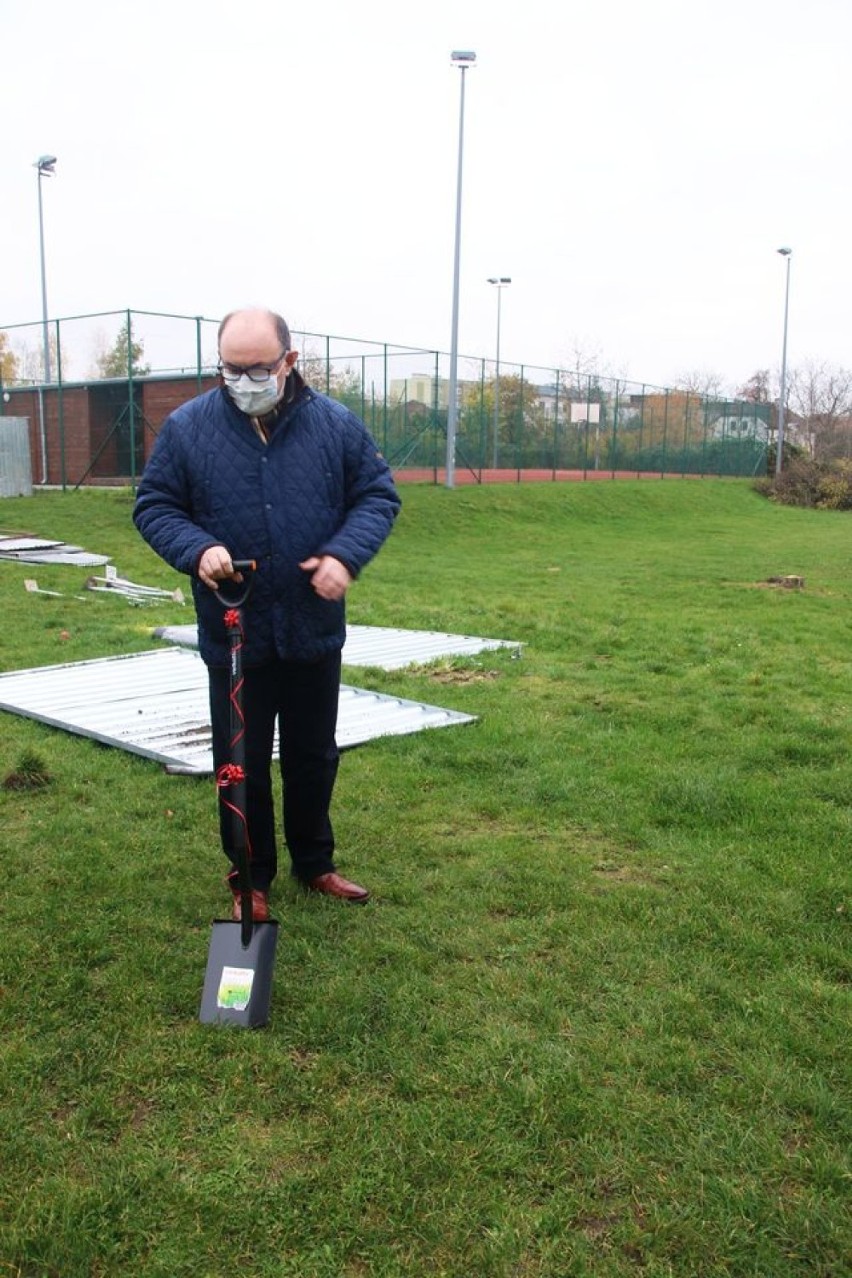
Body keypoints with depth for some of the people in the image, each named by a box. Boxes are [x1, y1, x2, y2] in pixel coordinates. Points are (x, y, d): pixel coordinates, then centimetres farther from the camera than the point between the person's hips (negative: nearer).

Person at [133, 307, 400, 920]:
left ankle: (315, 863, 37)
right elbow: (154, 506, 0)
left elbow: (378, 495, 2)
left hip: (315, 633, 1)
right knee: (242, 768, 10)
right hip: (234, 635, -1)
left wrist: (345, 554, -16)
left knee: (314, 758, 17)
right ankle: (251, 879, 29)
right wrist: (196, 548, -21)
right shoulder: (186, 427, -6)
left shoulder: (337, 425, -3)